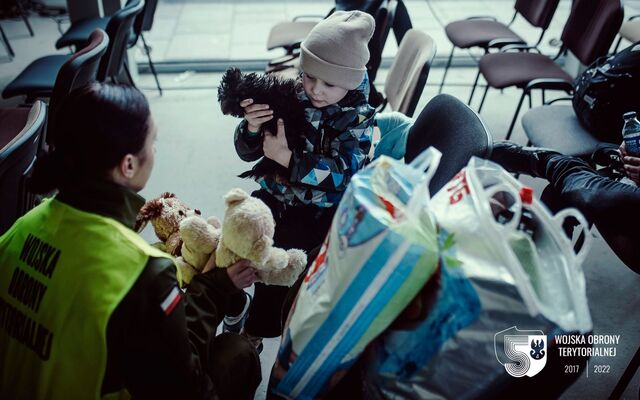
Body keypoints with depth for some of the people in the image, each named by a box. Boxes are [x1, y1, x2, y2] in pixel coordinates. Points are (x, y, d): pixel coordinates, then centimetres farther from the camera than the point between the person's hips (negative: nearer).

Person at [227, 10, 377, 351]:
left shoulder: (358, 118, -11)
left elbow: (342, 174, -26)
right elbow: (248, 152, -2)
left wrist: (286, 156, -35)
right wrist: (252, 127, -24)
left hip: (318, 210, -3)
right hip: (274, 195, 4)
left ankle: (256, 332, 14)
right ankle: (232, 306, 27)